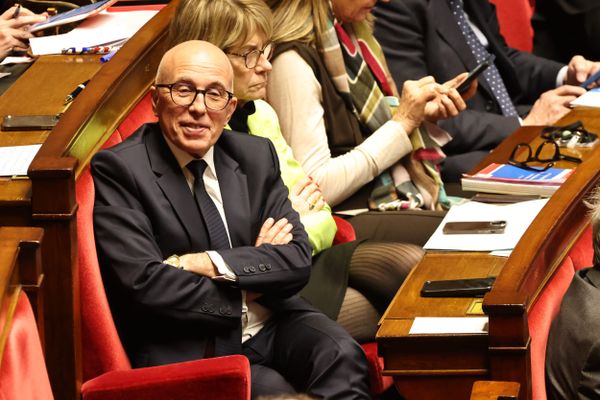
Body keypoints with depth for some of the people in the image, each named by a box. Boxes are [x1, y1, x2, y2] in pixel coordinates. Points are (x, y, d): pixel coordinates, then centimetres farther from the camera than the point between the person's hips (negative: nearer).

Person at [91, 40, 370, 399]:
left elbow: (298, 257, 1)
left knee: (342, 357, -26)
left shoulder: (256, 155, 11)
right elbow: (145, 285, -15)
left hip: (269, 326, 5)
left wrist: (209, 264, -13)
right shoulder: (118, 169, -6)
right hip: (185, 347, -5)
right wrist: (245, 292, -6)